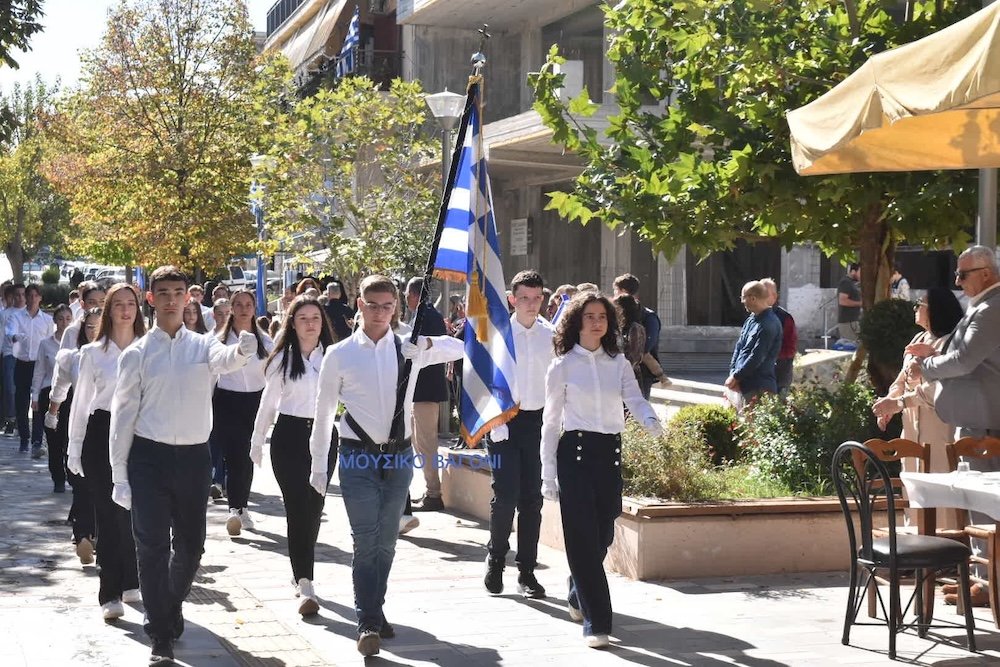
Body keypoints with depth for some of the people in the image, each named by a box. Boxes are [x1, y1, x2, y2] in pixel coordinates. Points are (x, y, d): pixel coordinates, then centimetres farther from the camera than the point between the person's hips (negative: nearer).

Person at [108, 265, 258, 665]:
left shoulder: (203, 346, 3)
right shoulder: (138, 354, 0)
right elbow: (123, 414, 2)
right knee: (152, 546, -4)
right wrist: (120, 476, -1)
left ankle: (172, 603, 41)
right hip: (149, 456, -2)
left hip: (194, 456, 2)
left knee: (191, 544, 13)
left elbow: (225, 361, -22)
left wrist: (243, 350, -47)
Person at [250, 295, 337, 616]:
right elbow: (268, 402, 8)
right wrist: (257, 441, 12)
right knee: (298, 507, -8)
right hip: (289, 435, -2)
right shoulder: (282, 359, 1)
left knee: (314, 506, 9)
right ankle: (305, 585, -13)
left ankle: (301, 569, 28)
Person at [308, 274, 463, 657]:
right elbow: (323, 413, 3)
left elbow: (459, 349, 6)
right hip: (358, 456, -3)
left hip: (399, 455, 3)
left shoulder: (409, 349, 3)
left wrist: (428, 343, -15)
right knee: (365, 542, -8)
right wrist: (318, 465, 4)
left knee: (386, 541, 13)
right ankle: (368, 623, -6)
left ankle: (374, 611, 28)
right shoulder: (339, 355, -2)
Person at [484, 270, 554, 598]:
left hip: (537, 420, 3)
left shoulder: (549, 335, 7)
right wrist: (495, 422, -11)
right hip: (504, 420, -3)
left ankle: (526, 571, 12)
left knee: (532, 497, 4)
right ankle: (495, 562, 14)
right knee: (505, 495, -7)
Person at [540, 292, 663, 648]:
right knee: (584, 538, -7)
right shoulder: (562, 366, 0)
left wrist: (651, 421, -29)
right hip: (576, 451, -4)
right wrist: (549, 474, -1)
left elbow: (635, 399, -4)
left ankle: (577, 597, 37)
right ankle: (596, 622, -6)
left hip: (611, 452, 4)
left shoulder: (618, 362, 9)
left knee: (603, 535, 11)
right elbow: (551, 422, 2)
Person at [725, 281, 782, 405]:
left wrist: (735, 377, -12)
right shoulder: (751, 319, 13)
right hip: (743, 385, 9)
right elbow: (739, 346, 13)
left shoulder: (769, 325, -16)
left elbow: (756, 358, -19)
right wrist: (733, 373, 1)